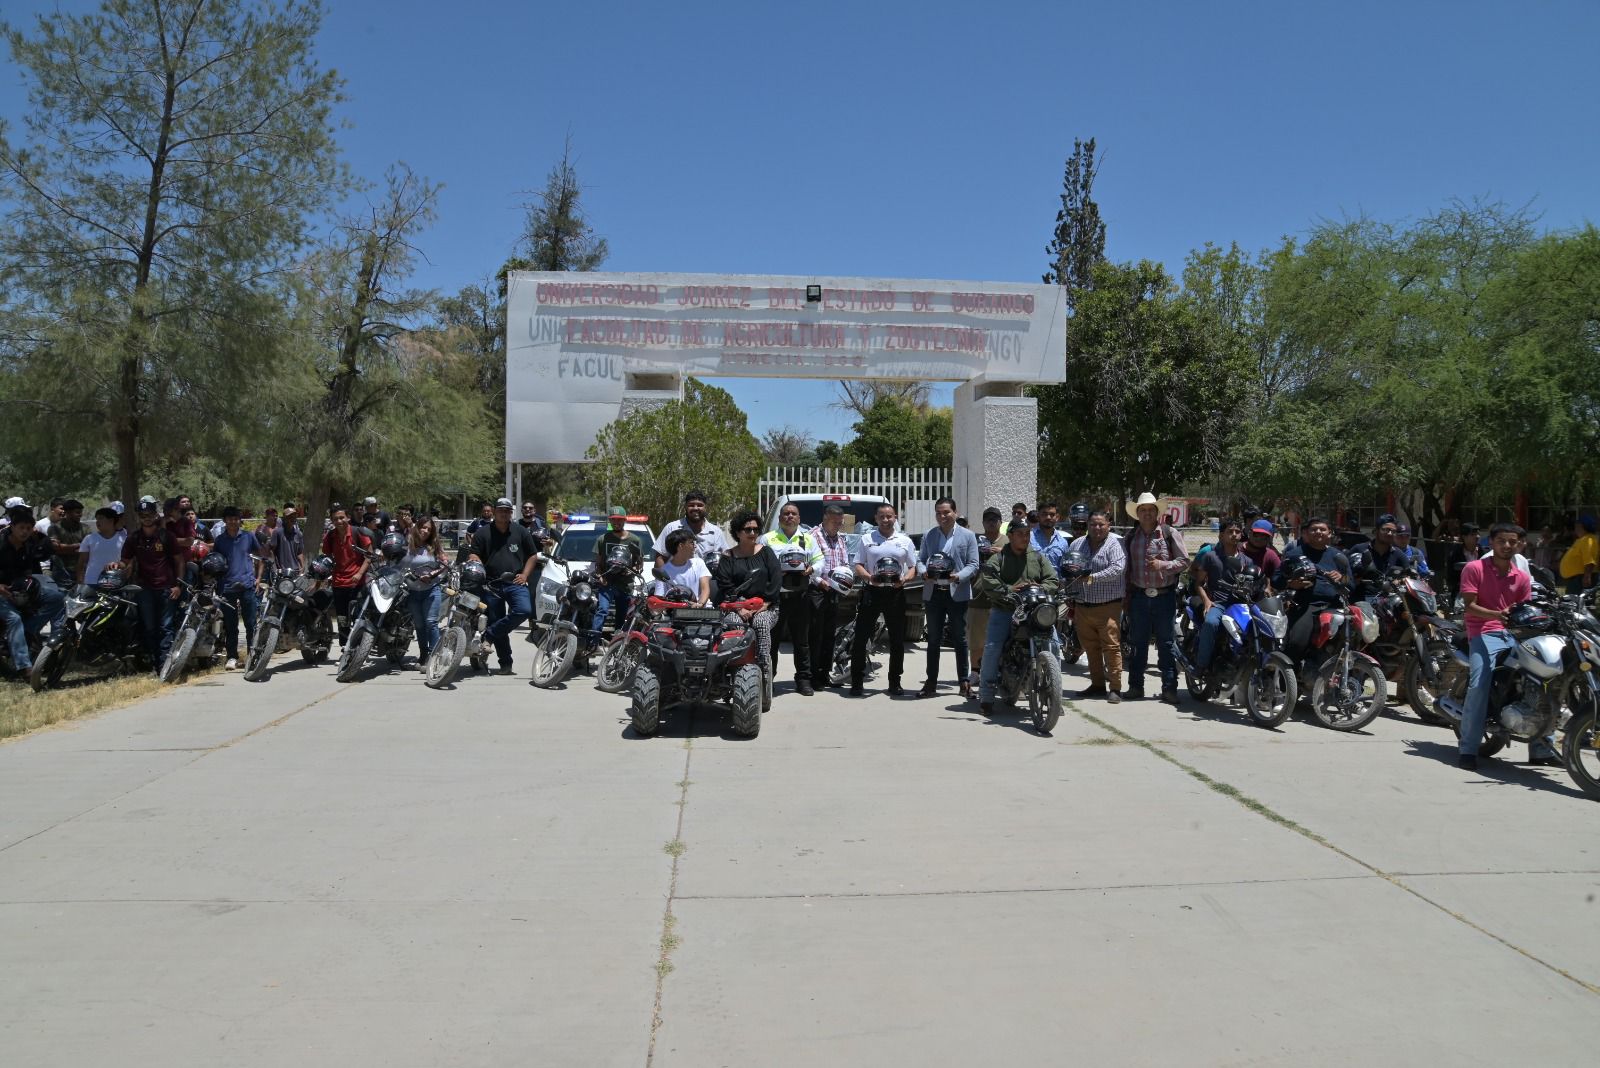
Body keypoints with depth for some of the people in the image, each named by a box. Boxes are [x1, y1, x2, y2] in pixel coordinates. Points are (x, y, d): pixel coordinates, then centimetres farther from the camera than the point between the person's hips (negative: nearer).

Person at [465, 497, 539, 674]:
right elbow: (473, 555, 3)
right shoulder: (483, 532, 5)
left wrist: (524, 575, 2)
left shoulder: (521, 532, 10)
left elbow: (533, 555, 15)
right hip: (491, 585, 0)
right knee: (496, 621, 2)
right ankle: (505, 664, 12)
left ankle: (488, 635, -11)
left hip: (515, 583, 0)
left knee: (524, 610, -26)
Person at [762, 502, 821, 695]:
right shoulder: (768, 539, 9)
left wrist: (811, 569, -9)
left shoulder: (808, 539, 16)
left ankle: (803, 679, 11)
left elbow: (819, 560, 12)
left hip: (800, 594, 2)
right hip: (774, 594, -1)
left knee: (801, 639, 5)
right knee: (772, 638, 0)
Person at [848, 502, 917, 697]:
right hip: (872, 591, -1)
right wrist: (869, 577, -15)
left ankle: (894, 683, 16)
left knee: (897, 640, 5)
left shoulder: (905, 541, 12)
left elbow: (913, 568, 11)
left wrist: (904, 579, -10)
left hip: (896, 592, 1)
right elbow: (858, 567, 6)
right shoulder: (866, 539, 9)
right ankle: (856, 682, 3)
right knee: (861, 638, -4)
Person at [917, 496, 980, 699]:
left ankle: (964, 682, 11)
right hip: (933, 593, 3)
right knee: (933, 639, 8)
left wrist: (959, 576, -20)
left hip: (957, 593, -2)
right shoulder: (928, 536, 10)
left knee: (960, 638, 4)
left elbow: (973, 564, -2)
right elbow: (920, 559, 8)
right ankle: (931, 682, 14)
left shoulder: (968, 536, 2)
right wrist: (924, 572, -14)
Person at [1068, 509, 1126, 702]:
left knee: (1111, 646, -8)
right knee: (1090, 647, 10)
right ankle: (1097, 684, 22)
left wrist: (1093, 577, -23)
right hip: (1082, 606, 6)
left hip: (1108, 606, -6)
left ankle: (1115, 688, -3)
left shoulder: (1116, 544, -3)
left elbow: (1118, 568, -18)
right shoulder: (1076, 545, 14)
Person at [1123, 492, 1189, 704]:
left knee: (1166, 643, 1)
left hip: (1164, 596, -3)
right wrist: (1126, 595, 9)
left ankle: (1169, 688, 5)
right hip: (1139, 596, 3)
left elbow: (1184, 562, -2)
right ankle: (1135, 685, 15)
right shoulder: (1131, 537, 10)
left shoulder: (1170, 534, 0)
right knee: (1137, 642, 7)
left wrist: (1163, 565, -18)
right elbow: (1126, 568, 13)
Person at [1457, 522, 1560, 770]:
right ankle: (1468, 750, -19)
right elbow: (1470, 606, -8)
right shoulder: (1474, 568, 0)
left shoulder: (1523, 577, 15)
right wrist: (1498, 614, -25)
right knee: (1479, 685, -24)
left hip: (1514, 634, 5)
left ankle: (1540, 748, 3)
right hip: (1484, 633, -5)